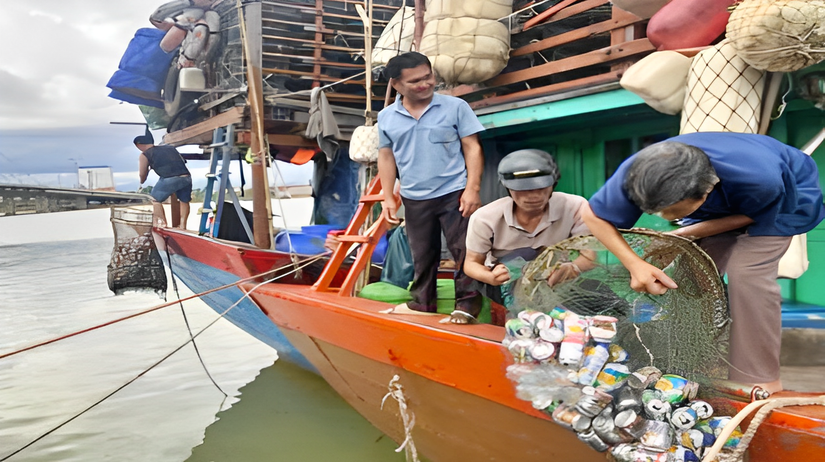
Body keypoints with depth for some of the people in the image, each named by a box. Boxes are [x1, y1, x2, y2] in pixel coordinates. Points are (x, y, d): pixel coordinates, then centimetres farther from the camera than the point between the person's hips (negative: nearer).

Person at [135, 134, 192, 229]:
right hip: (186, 177, 5)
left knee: (155, 199, 19)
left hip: (170, 179, -4)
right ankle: (183, 226, 25)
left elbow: (143, 174, 25)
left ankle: (163, 225, 15)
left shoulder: (145, 155, 15)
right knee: (184, 201, 28)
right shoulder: (171, 148, 28)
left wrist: (141, 183, 45)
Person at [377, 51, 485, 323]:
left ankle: (467, 303, 8)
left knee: (464, 251, -2)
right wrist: (388, 197, 5)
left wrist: (472, 189, -12)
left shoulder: (455, 107, -3)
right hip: (414, 199, 3)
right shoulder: (386, 117, 5)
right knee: (422, 255, 14)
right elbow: (386, 157, 12)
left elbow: (472, 148, -3)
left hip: (454, 194, -3)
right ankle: (422, 302, 28)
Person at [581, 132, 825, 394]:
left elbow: (753, 216, -19)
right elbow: (594, 215, -22)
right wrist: (635, 264, -34)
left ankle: (761, 382, -13)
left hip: (782, 201, -3)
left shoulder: (761, 179, -43)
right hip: (720, 206, 4)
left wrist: (686, 234, -27)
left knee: (747, 273, -24)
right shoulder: (640, 173, -37)